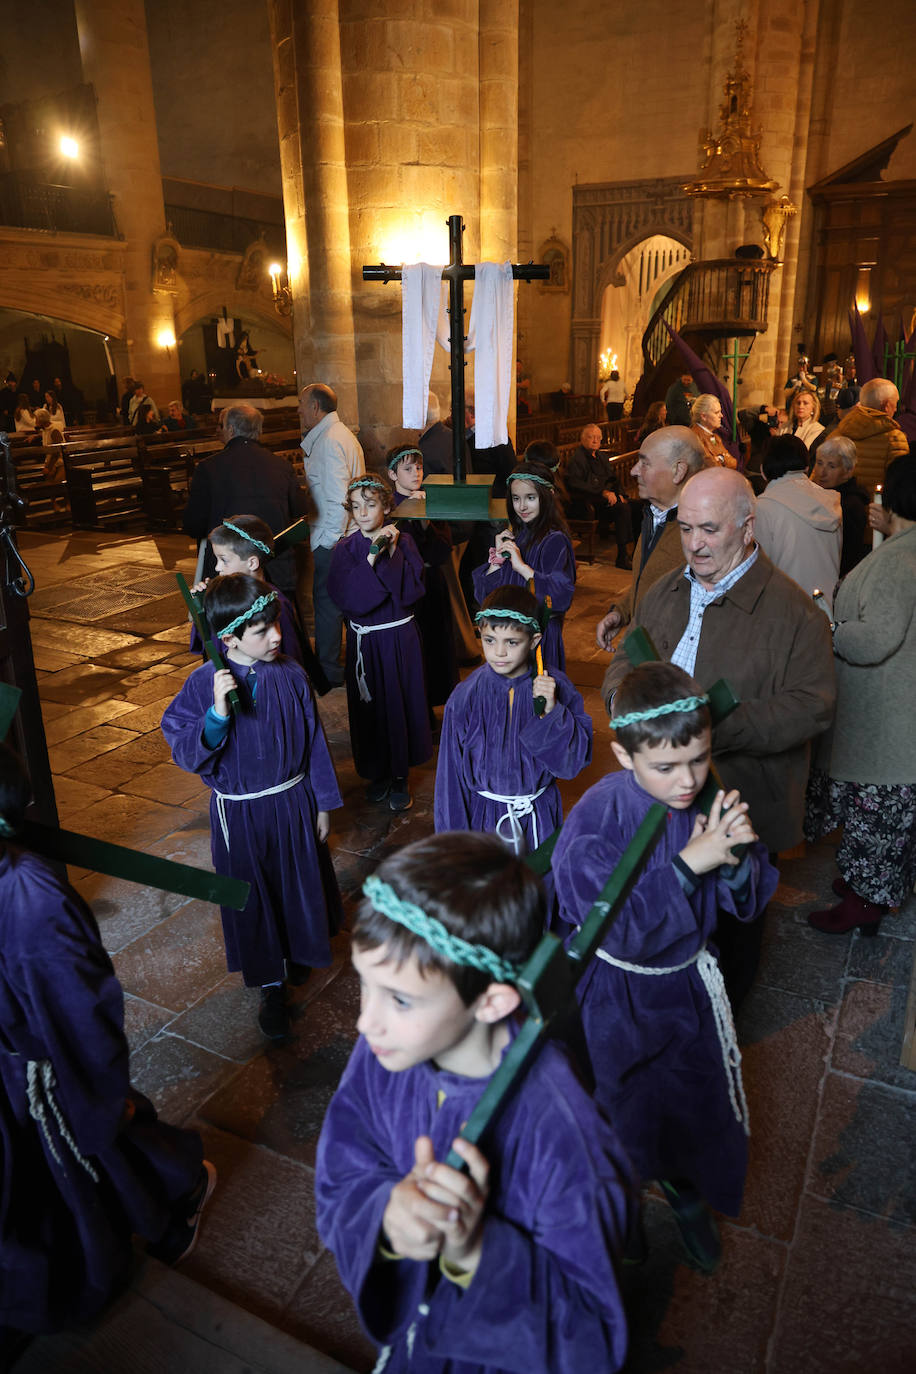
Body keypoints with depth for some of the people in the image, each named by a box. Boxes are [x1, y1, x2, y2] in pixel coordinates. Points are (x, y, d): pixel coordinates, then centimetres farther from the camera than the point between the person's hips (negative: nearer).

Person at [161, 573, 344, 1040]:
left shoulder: (290, 675, -10)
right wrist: (217, 714, -34)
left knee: (301, 881, 20)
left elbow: (313, 741, 0)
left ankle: (299, 951, 51)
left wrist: (323, 804, 6)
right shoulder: (204, 684, -15)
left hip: (294, 803, 2)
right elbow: (186, 752, -17)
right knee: (253, 897, 11)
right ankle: (271, 987, 33)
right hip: (239, 813, -2)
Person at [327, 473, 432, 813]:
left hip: (400, 637, -1)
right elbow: (348, 598, -19)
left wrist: (392, 553, -20)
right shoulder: (345, 549, -3)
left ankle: (400, 777, 20)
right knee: (370, 706, 9)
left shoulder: (403, 541, -3)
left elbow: (412, 590, -15)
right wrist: (373, 555, -23)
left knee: (400, 702, 6)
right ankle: (377, 772, 28)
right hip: (364, 641, 1)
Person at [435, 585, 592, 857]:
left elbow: (575, 759, -12)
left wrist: (552, 711, -26)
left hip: (539, 815, 1)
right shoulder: (466, 698, -15)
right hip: (484, 814, -1)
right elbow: (451, 773, -7)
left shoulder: (555, 686, -13)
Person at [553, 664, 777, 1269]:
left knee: (701, 1098, 21)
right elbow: (617, 933, -31)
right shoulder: (595, 821, -31)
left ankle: (685, 1185, 54)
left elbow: (750, 901, -8)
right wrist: (687, 865, -37)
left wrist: (736, 858, -30)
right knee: (622, 1100, 20)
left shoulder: (712, 803, -17)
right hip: (619, 997, -3)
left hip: (690, 982, 4)